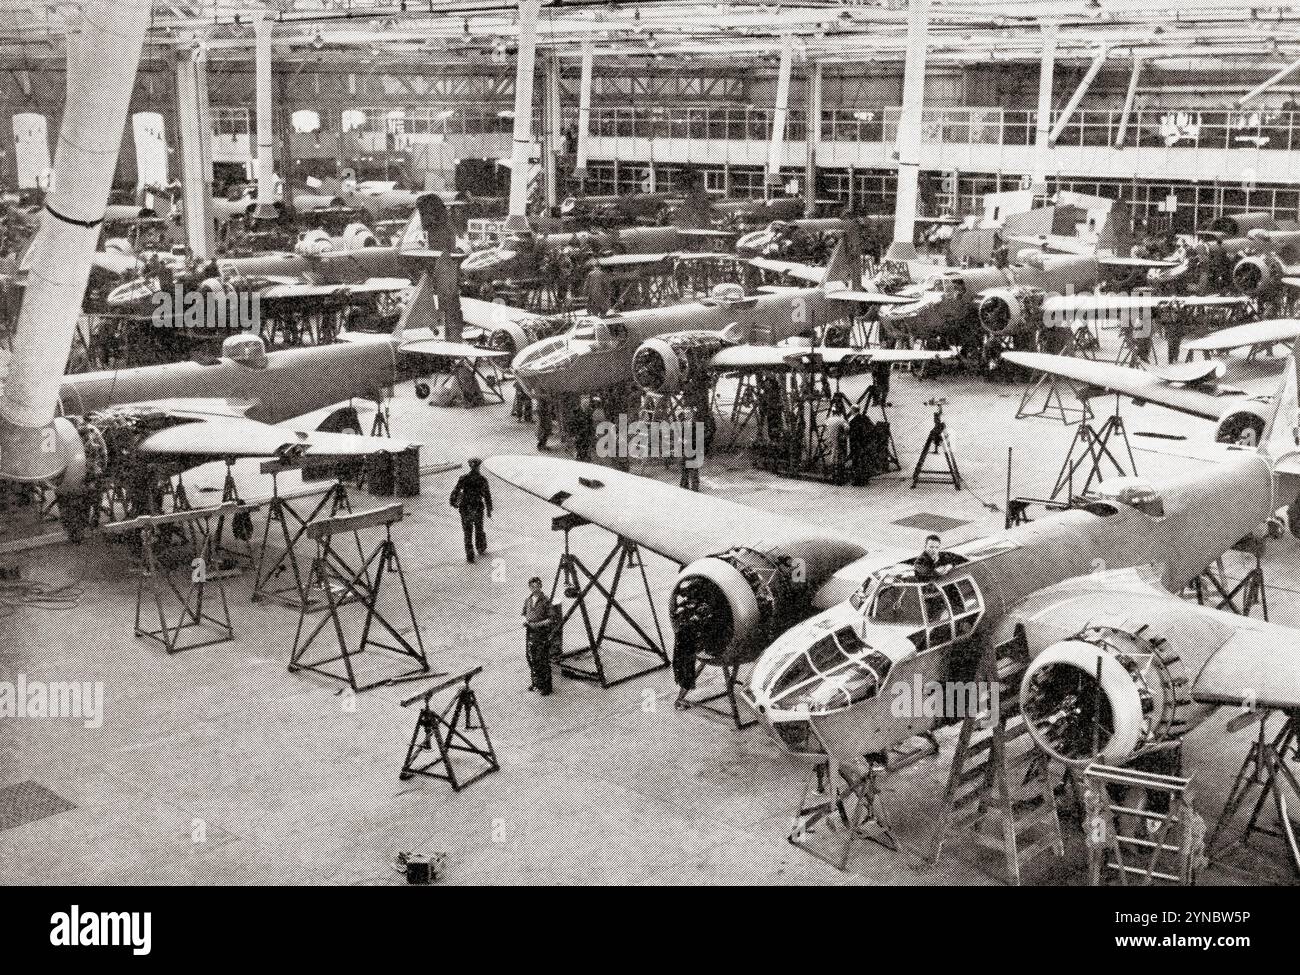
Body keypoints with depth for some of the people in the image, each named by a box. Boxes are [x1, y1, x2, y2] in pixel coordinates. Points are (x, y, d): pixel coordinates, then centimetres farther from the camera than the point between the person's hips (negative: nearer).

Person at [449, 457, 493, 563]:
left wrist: (453, 503, 12)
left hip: (465, 509, -1)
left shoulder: (463, 478, -11)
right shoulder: (482, 480, -10)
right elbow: (487, 496, -8)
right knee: (479, 530, 24)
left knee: (468, 533, 9)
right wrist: (489, 510, 4)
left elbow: (455, 492, -7)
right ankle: (481, 549, 40)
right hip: (478, 509, 1)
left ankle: (470, 556, 6)